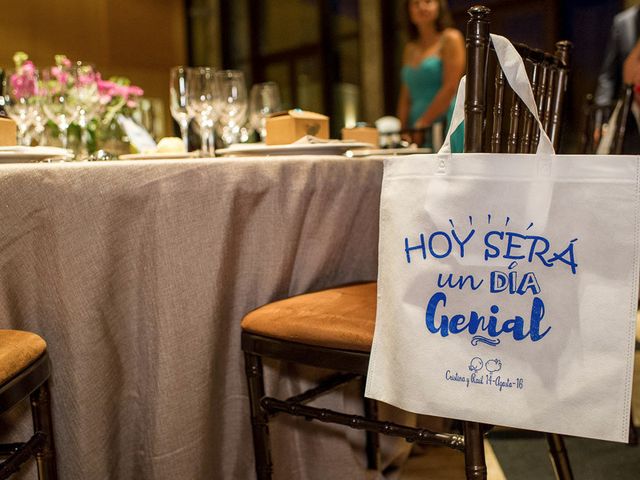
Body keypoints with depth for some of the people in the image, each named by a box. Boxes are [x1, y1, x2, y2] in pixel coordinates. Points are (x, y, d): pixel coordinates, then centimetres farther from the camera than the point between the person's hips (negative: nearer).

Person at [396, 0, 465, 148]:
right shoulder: (410, 48, 19)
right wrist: (403, 131, 4)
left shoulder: (450, 39, 2)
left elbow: (450, 88, -8)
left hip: (445, 126, -5)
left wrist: (422, 124, -11)